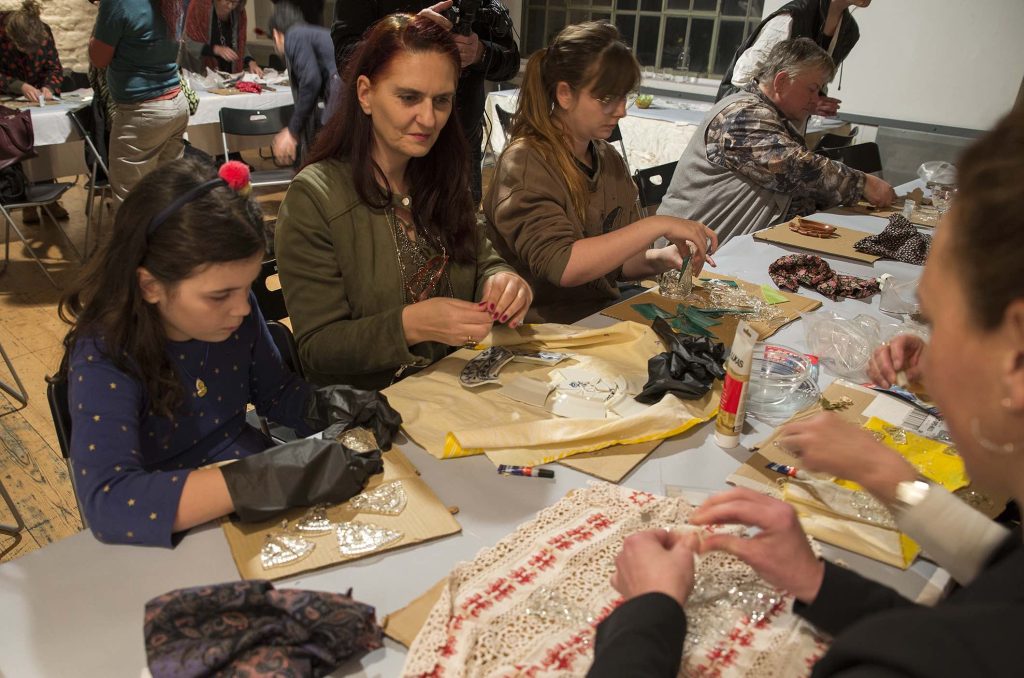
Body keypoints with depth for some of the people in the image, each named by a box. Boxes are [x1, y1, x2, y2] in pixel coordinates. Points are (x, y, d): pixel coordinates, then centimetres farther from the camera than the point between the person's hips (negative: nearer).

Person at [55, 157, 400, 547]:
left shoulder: (234, 312, -8)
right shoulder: (103, 360, -23)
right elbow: (107, 503, -36)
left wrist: (326, 407, -13)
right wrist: (263, 478, -42)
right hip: (179, 535, -4)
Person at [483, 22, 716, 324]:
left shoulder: (609, 159, 7)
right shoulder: (525, 162, -13)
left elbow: (618, 261, 14)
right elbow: (561, 266, -25)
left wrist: (661, 258, -6)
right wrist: (657, 225, -23)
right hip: (548, 330, -6)